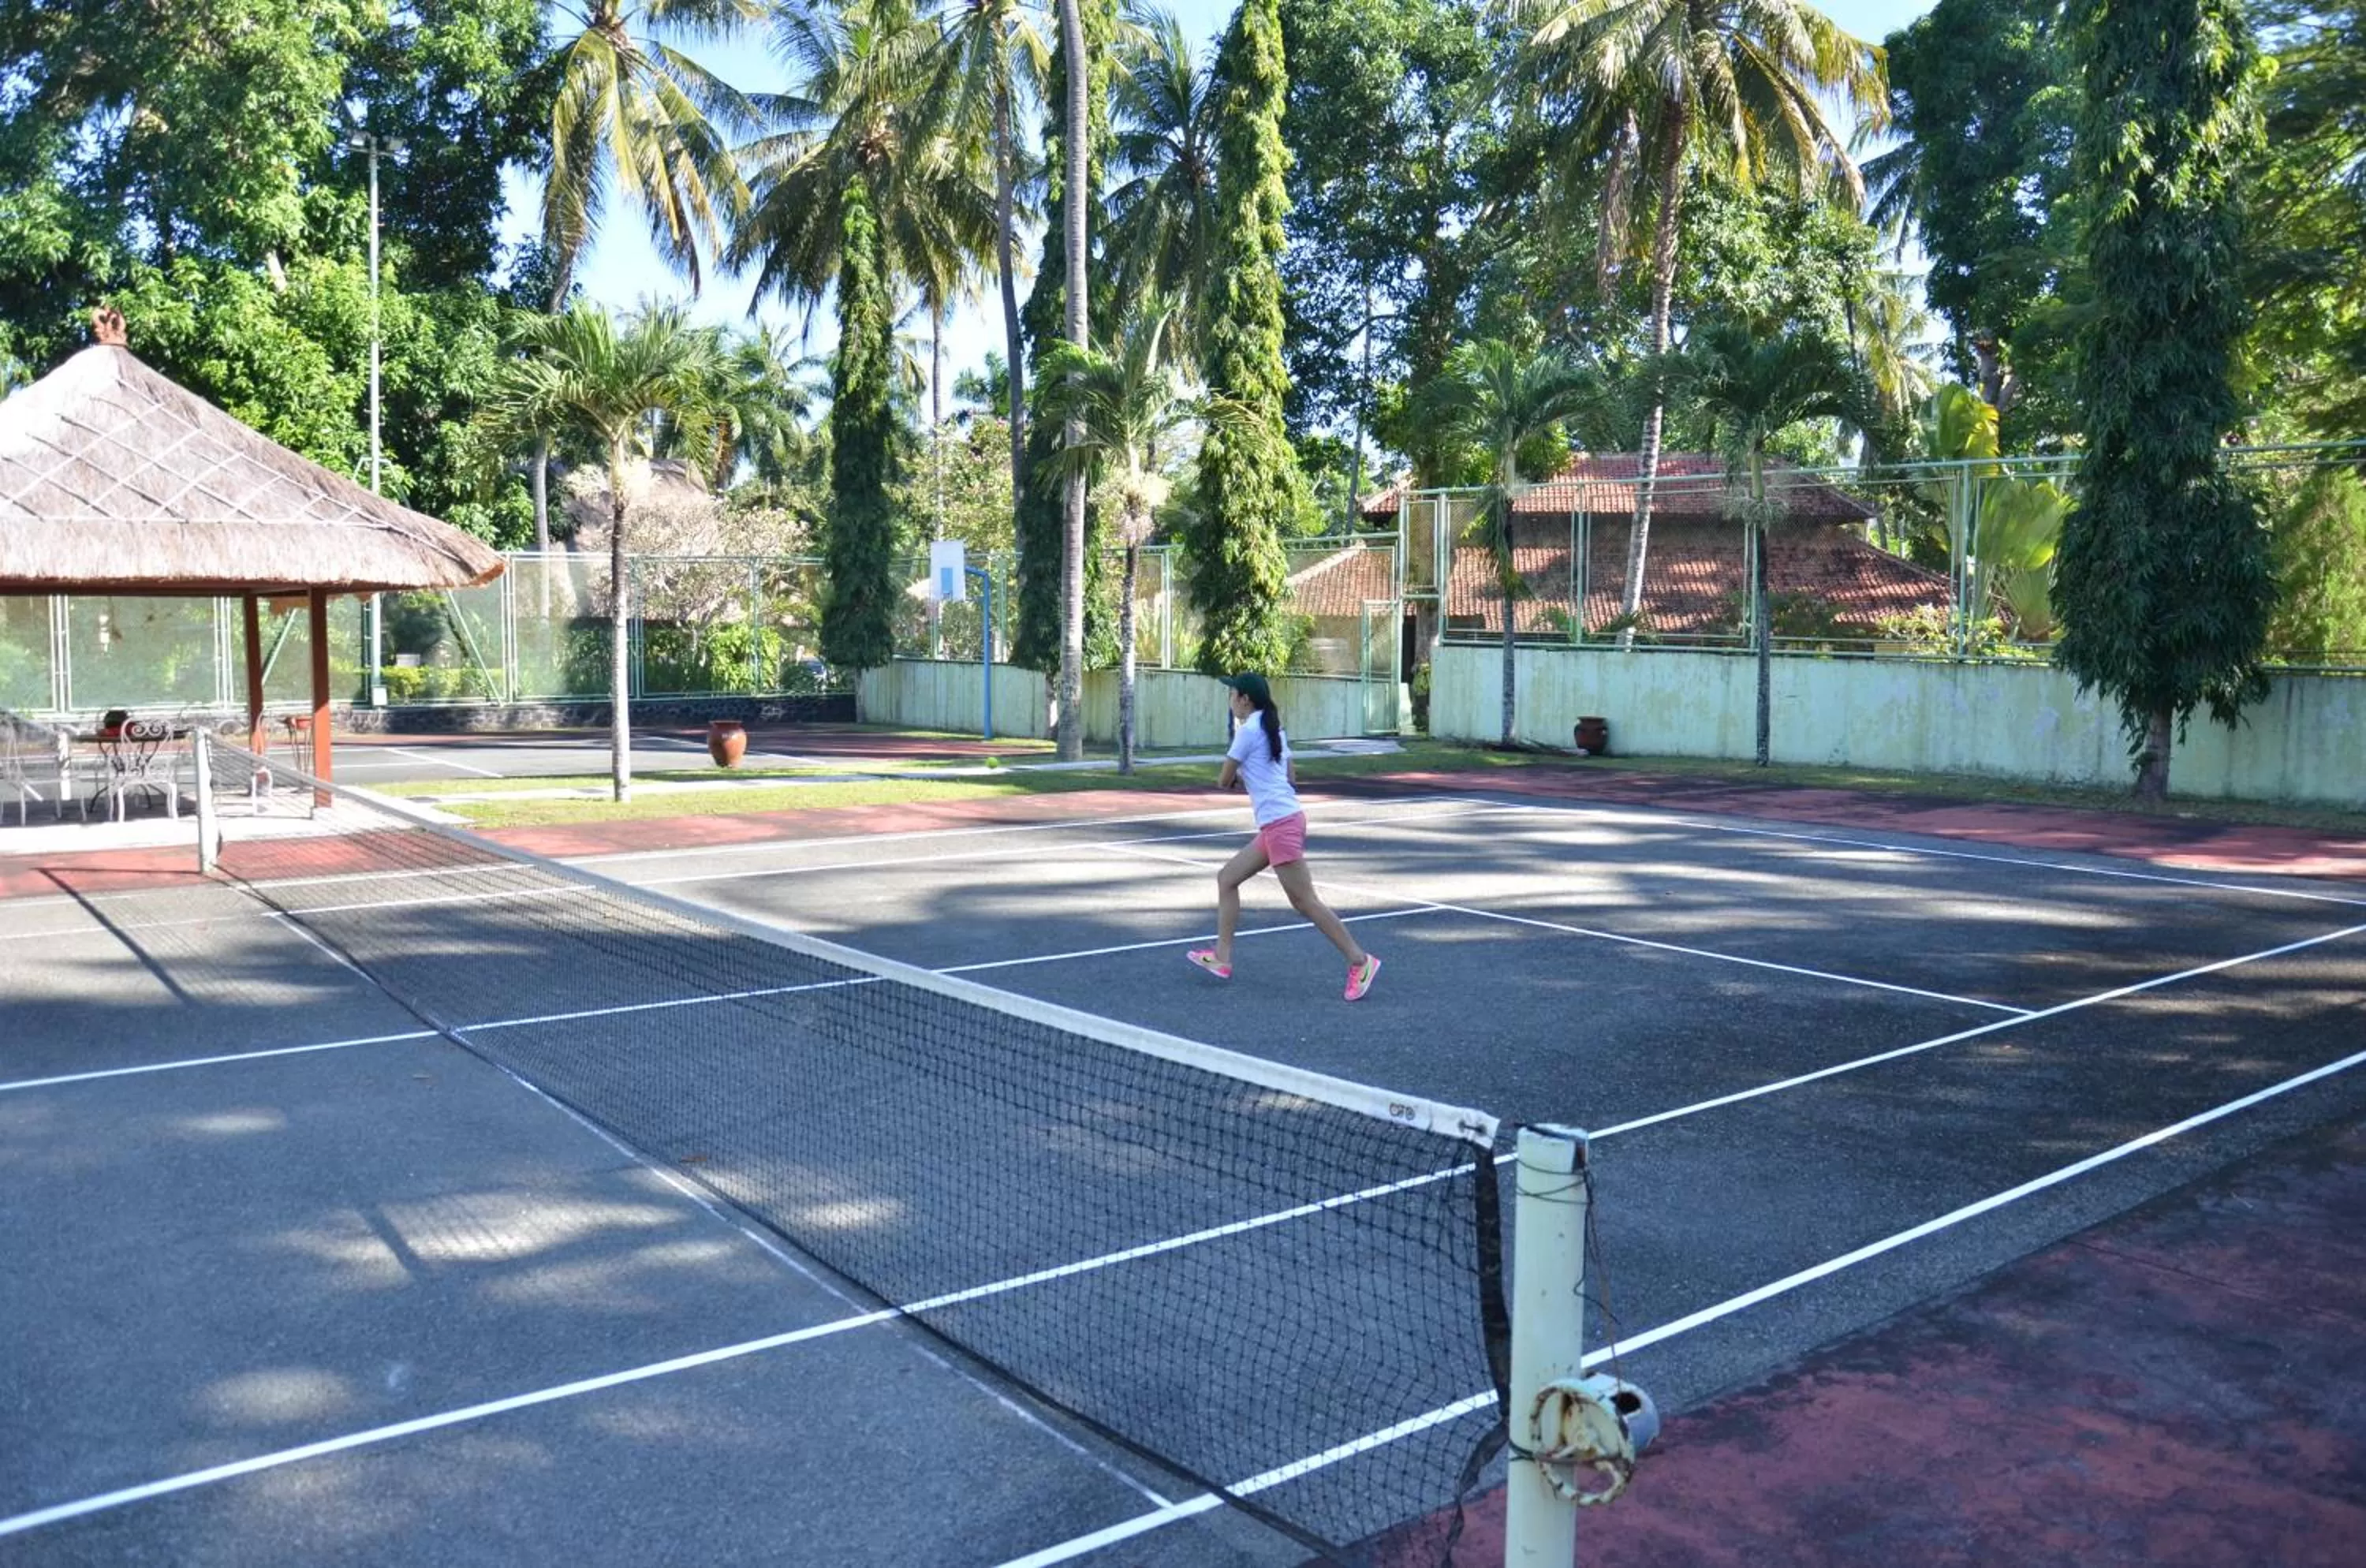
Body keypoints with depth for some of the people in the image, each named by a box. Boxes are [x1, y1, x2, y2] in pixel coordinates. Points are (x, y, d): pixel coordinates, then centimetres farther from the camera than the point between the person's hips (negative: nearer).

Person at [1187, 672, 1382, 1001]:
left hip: (1280, 824, -10)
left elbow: (1224, 781, -6)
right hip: (1274, 826, 10)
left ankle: (1359, 962, -3)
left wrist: (1232, 777, 17)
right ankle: (1222, 957, 17)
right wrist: (1246, 778, 13)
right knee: (1226, 879, 14)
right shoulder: (1273, 728, 15)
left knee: (1304, 902, -6)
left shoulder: (1248, 730, -12)